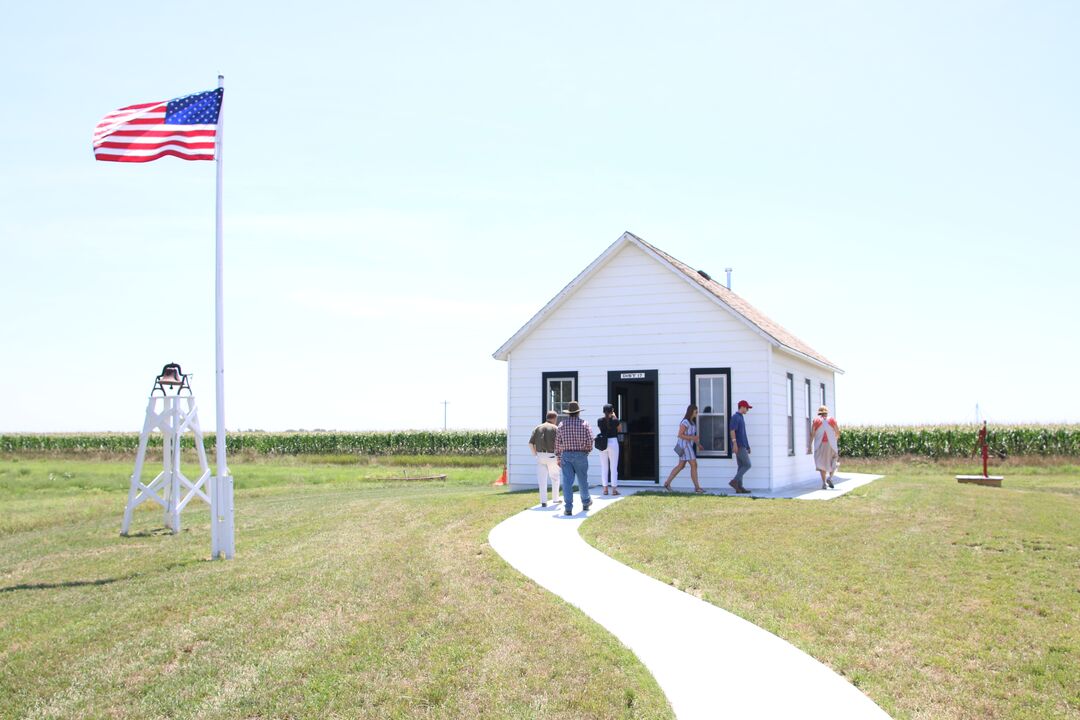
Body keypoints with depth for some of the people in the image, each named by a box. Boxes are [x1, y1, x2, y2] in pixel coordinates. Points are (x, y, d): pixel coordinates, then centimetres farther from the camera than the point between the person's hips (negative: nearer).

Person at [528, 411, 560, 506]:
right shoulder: (555, 428, -1)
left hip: (540, 456, 2)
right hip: (552, 456, -2)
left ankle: (543, 501, -4)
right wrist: (559, 457, -2)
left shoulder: (538, 428, 8)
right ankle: (555, 498, 25)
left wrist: (535, 454, 11)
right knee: (554, 478, 18)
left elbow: (530, 443, 1)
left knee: (542, 480, 3)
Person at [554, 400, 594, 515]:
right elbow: (589, 440, -7)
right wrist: (588, 450, 13)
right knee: (582, 480, 15)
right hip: (581, 454, 0)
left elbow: (557, 442, 3)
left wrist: (558, 457, 10)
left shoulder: (562, 424, 2)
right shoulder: (584, 423, -2)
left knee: (567, 481, -2)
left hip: (566, 455, 1)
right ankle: (586, 503, 33)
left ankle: (568, 508, -7)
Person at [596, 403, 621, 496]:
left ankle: (605, 489, 8)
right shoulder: (615, 420, -6)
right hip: (613, 442, -3)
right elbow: (618, 429, 13)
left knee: (604, 467, 8)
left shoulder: (600, 421, 1)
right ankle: (614, 489, 0)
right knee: (614, 467, 1)